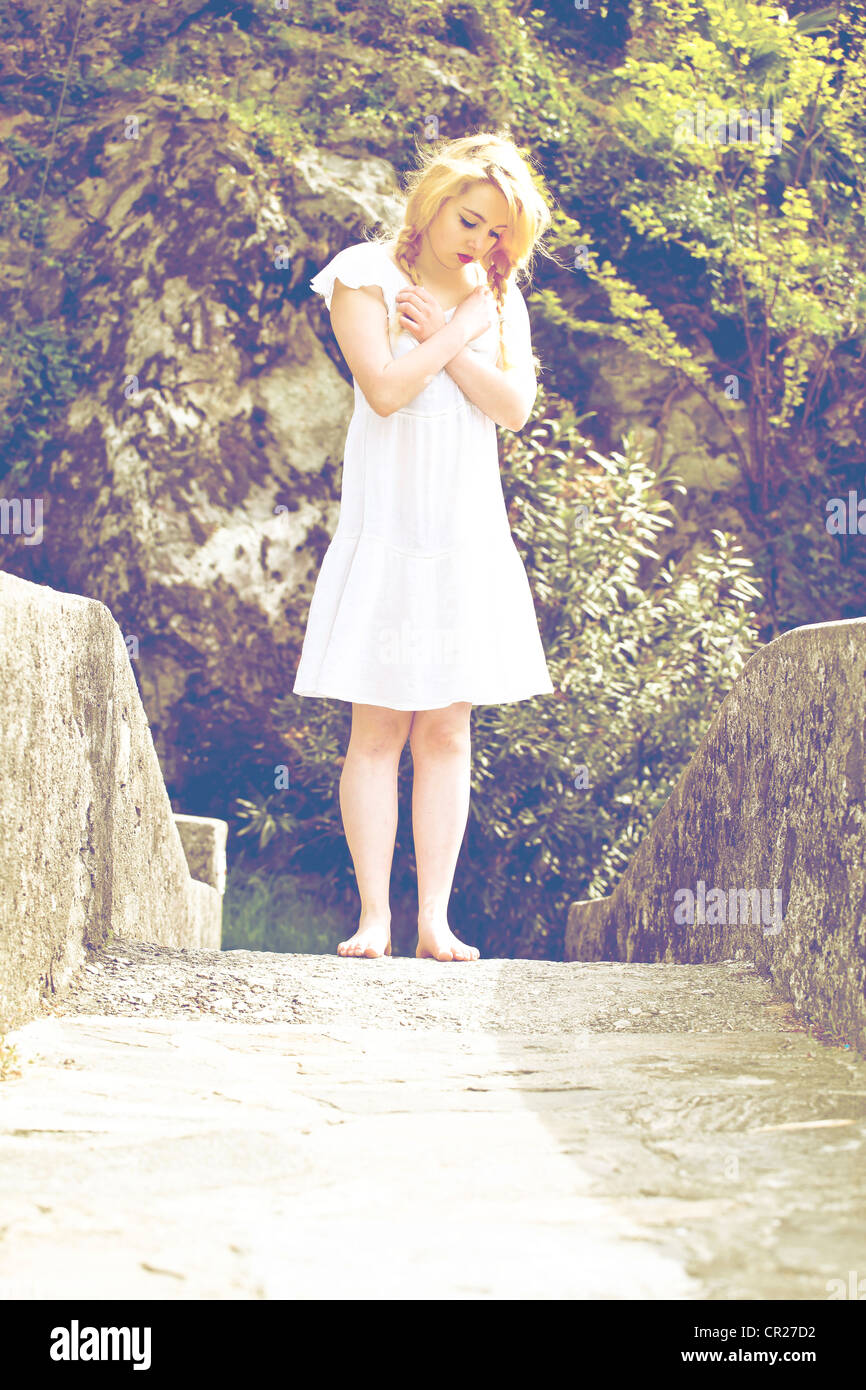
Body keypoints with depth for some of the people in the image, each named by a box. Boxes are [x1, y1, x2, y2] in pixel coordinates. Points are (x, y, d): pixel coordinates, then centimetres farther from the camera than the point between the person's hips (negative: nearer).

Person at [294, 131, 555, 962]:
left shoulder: (498, 295, 11)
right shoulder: (366, 277, -2)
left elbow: (515, 406, -2)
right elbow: (384, 388, -16)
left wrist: (439, 337, -9)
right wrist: (460, 329, -9)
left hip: (468, 534, 4)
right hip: (387, 528, -4)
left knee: (446, 730, 2)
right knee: (377, 731, -3)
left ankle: (434, 922, 4)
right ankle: (372, 917, 1)